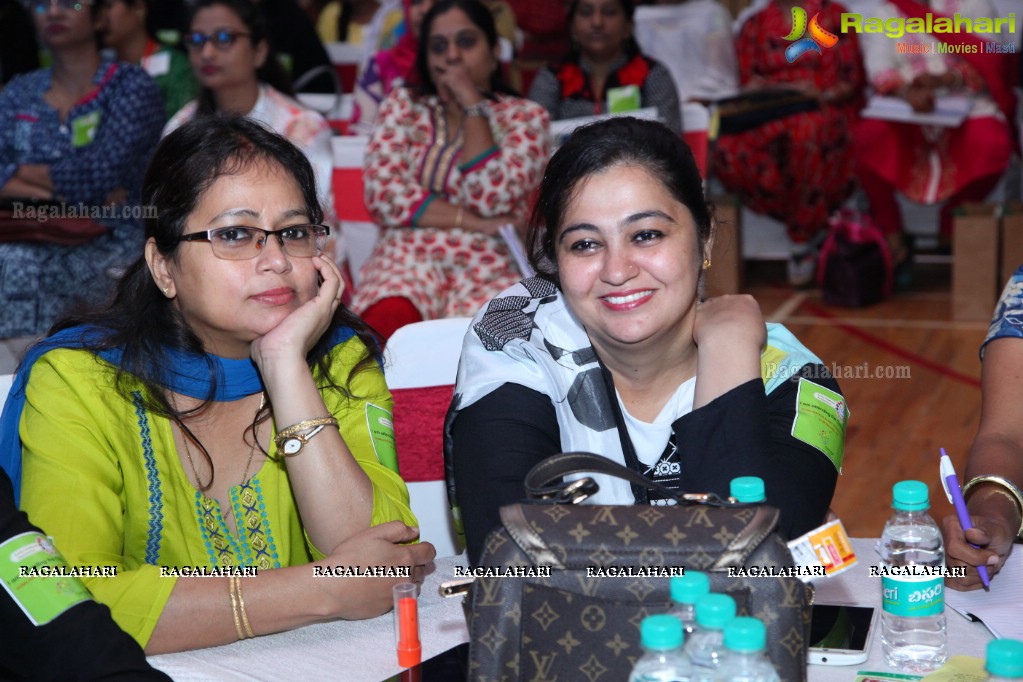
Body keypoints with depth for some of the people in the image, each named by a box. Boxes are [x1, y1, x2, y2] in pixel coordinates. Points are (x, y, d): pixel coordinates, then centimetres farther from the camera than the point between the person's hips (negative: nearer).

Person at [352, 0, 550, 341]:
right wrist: (475, 222, -5)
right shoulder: (402, 105, 18)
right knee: (388, 320, -36)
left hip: (489, 266, -1)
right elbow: (381, 194, 2)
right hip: (408, 257, 1)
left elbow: (491, 198, -7)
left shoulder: (525, 117, 12)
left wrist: (472, 104, -2)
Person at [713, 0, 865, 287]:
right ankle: (813, 222, -16)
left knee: (805, 130, -43)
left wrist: (823, 95, -15)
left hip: (824, 113, -2)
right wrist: (785, 90, -8)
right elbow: (748, 84, 14)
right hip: (769, 118, 2)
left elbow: (851, 80, 6)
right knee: (729, 152, -33)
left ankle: (803, 239, -25)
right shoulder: (754, 26, 21)